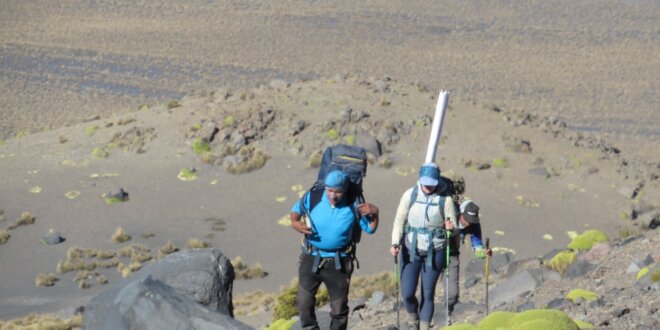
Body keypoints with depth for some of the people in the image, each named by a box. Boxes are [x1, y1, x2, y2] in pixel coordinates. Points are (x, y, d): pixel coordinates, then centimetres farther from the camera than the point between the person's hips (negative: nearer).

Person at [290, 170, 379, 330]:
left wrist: (374, 213, -19)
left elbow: (370, 229, 0)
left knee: (339, 309, 9)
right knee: (304, 302, 2)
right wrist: (295, 223, -14)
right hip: (311, 259, 1)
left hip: (339, 263, -1)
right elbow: (296, 209, 7)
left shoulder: (353, 207, -12)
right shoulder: (312, 198, -12)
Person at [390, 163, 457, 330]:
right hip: (411, 250, 1)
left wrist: (451, 228, -24)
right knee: (407, 294, -4)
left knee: (428, 294, 3)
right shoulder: (410, 195, -3)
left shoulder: (445, 199, -5)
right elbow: (399, 221, 1)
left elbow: (454, 231, 0)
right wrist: (395, 243, -11)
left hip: (434, 252, -1)